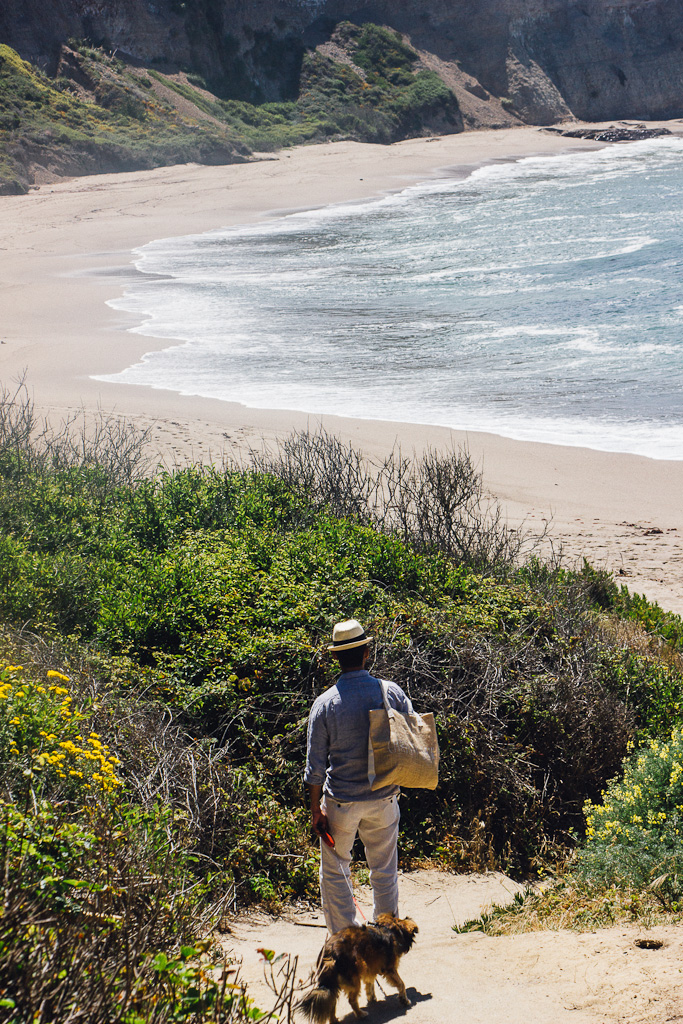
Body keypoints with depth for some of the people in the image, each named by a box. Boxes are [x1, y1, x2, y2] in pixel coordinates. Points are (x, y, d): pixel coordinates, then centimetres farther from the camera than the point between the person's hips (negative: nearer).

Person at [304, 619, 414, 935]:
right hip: (384, 798, 2)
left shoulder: (325, 703, -12)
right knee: (384, 870, 16)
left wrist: (315, 809, 1)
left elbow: (315, 765, -8)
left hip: (340, 802, -2)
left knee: (334, 872, 13)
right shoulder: (392, 692, -8)